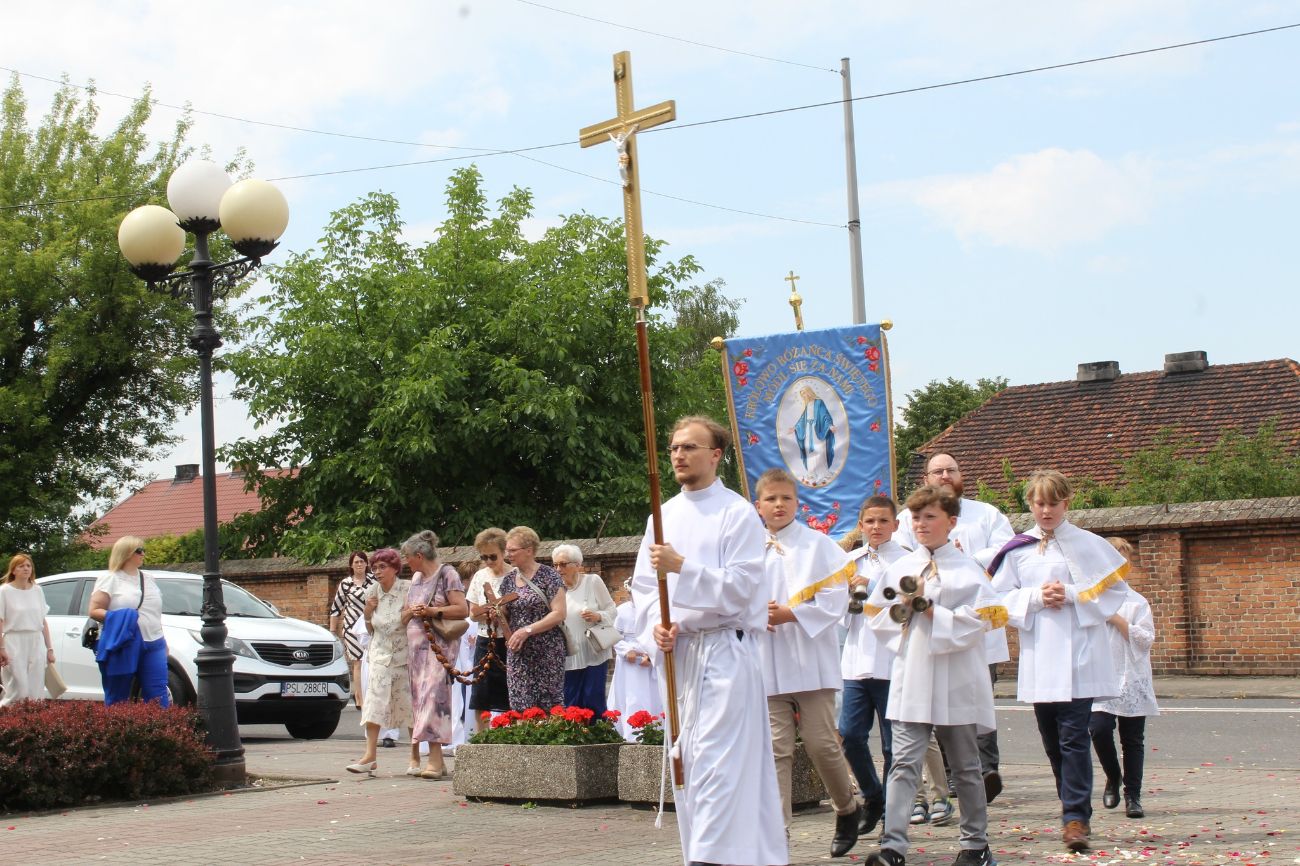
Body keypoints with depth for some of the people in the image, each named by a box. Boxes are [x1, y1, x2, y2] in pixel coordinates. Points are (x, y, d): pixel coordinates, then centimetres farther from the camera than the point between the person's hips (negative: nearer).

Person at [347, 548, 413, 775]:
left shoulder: (408, 589, -8)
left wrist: (410, 615, -23)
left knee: (409, 705, 2)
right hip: (380, 652, 3)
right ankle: (370, 756, -12)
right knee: (374, 702, -8)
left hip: (405, 654, -3)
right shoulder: (372, 592, 5)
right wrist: (367, 612, -4)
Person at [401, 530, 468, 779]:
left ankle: (435, 760, -20)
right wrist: (412, 611, 1)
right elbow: (405, 615, 23)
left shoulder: (447, 574, -3)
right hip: (416, 646, 7)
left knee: (433, 695, -16)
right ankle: (416, 758, 5)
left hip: (438, 645, -7)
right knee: (417, 699, 3)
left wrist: (432, 611, -15)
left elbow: (463, 610, -11)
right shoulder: (415, 578, 19)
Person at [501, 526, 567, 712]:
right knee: (520, 709, -1)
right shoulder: (508, 580, 12)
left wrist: (527, 630, -18)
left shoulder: (549, 576, -5)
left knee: (548, 709, -5)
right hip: (517, 654, 5)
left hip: (546, 653, -5)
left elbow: (559, 613, -12)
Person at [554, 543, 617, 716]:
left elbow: (611, 609, -1)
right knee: (570, 704, 3)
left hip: (594, 654, -3)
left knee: (593, 702, -3)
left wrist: (598, 616, -19)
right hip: (569, 657, 3)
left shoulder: (593, 581, -3)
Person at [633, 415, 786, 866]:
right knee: (687, 759, 9)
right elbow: (643, 584, 14)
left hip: (724, 649, -7)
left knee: (715, 761, -13)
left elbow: (740, 587, -13)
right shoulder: (664, 516, 13)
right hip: (678, 653, 7)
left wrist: (683, 567, -21)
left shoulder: (738, 514, -5)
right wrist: (656, 624, -4)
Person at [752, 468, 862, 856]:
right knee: (776, 750, 0)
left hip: (811, 660, -2)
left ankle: (847, 809, 27)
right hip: (767, 662, 2)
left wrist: (790, 614, -16)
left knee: (821, 743, 0)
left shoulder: (819, 545, 0)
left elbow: (835, 600, -7)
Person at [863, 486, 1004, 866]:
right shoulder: (899, 569, 10)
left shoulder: (968, 570, -1)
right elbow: (876, 617, 11)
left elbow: (978, 621, -12)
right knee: (904, 764, -6)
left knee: (965, 766, 10)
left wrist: (930, 610, -16)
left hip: (956, 682, -2)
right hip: (910, 680, 2)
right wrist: (901, 607, -8)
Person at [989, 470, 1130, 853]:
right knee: (1052, 740, 9)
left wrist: (1072, 595, -12)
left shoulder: (1089, 545, 2)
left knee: (1074, 737, -10)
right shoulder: (1017, 550, 7)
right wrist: (1035, 598, -9)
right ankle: (1075, 809, 21)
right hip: (1038, 659, 3)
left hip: (1078, 655, -3)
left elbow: (1115, 590, 0)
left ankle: (1076, 817, -10)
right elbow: (1000, 598, 7)